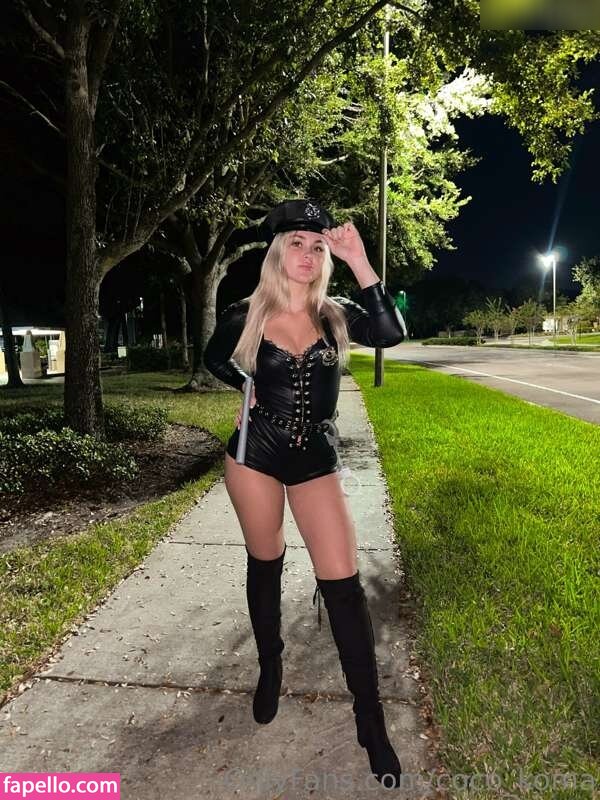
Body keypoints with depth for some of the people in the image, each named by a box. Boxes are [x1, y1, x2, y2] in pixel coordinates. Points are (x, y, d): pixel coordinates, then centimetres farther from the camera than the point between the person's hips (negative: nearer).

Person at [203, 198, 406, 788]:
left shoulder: (336, 315, -2)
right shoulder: (245, 315, -4)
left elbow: (391, 335, -21)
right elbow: (214, 359, 15)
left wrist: (359, 262, -24)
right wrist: (250, 387, -1)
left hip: (314, 460, 0)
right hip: (256, 454, 0)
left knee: (342, 583, -4)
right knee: (264, 564, 15)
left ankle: (370, 720, 12)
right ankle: (270, 668, 41)